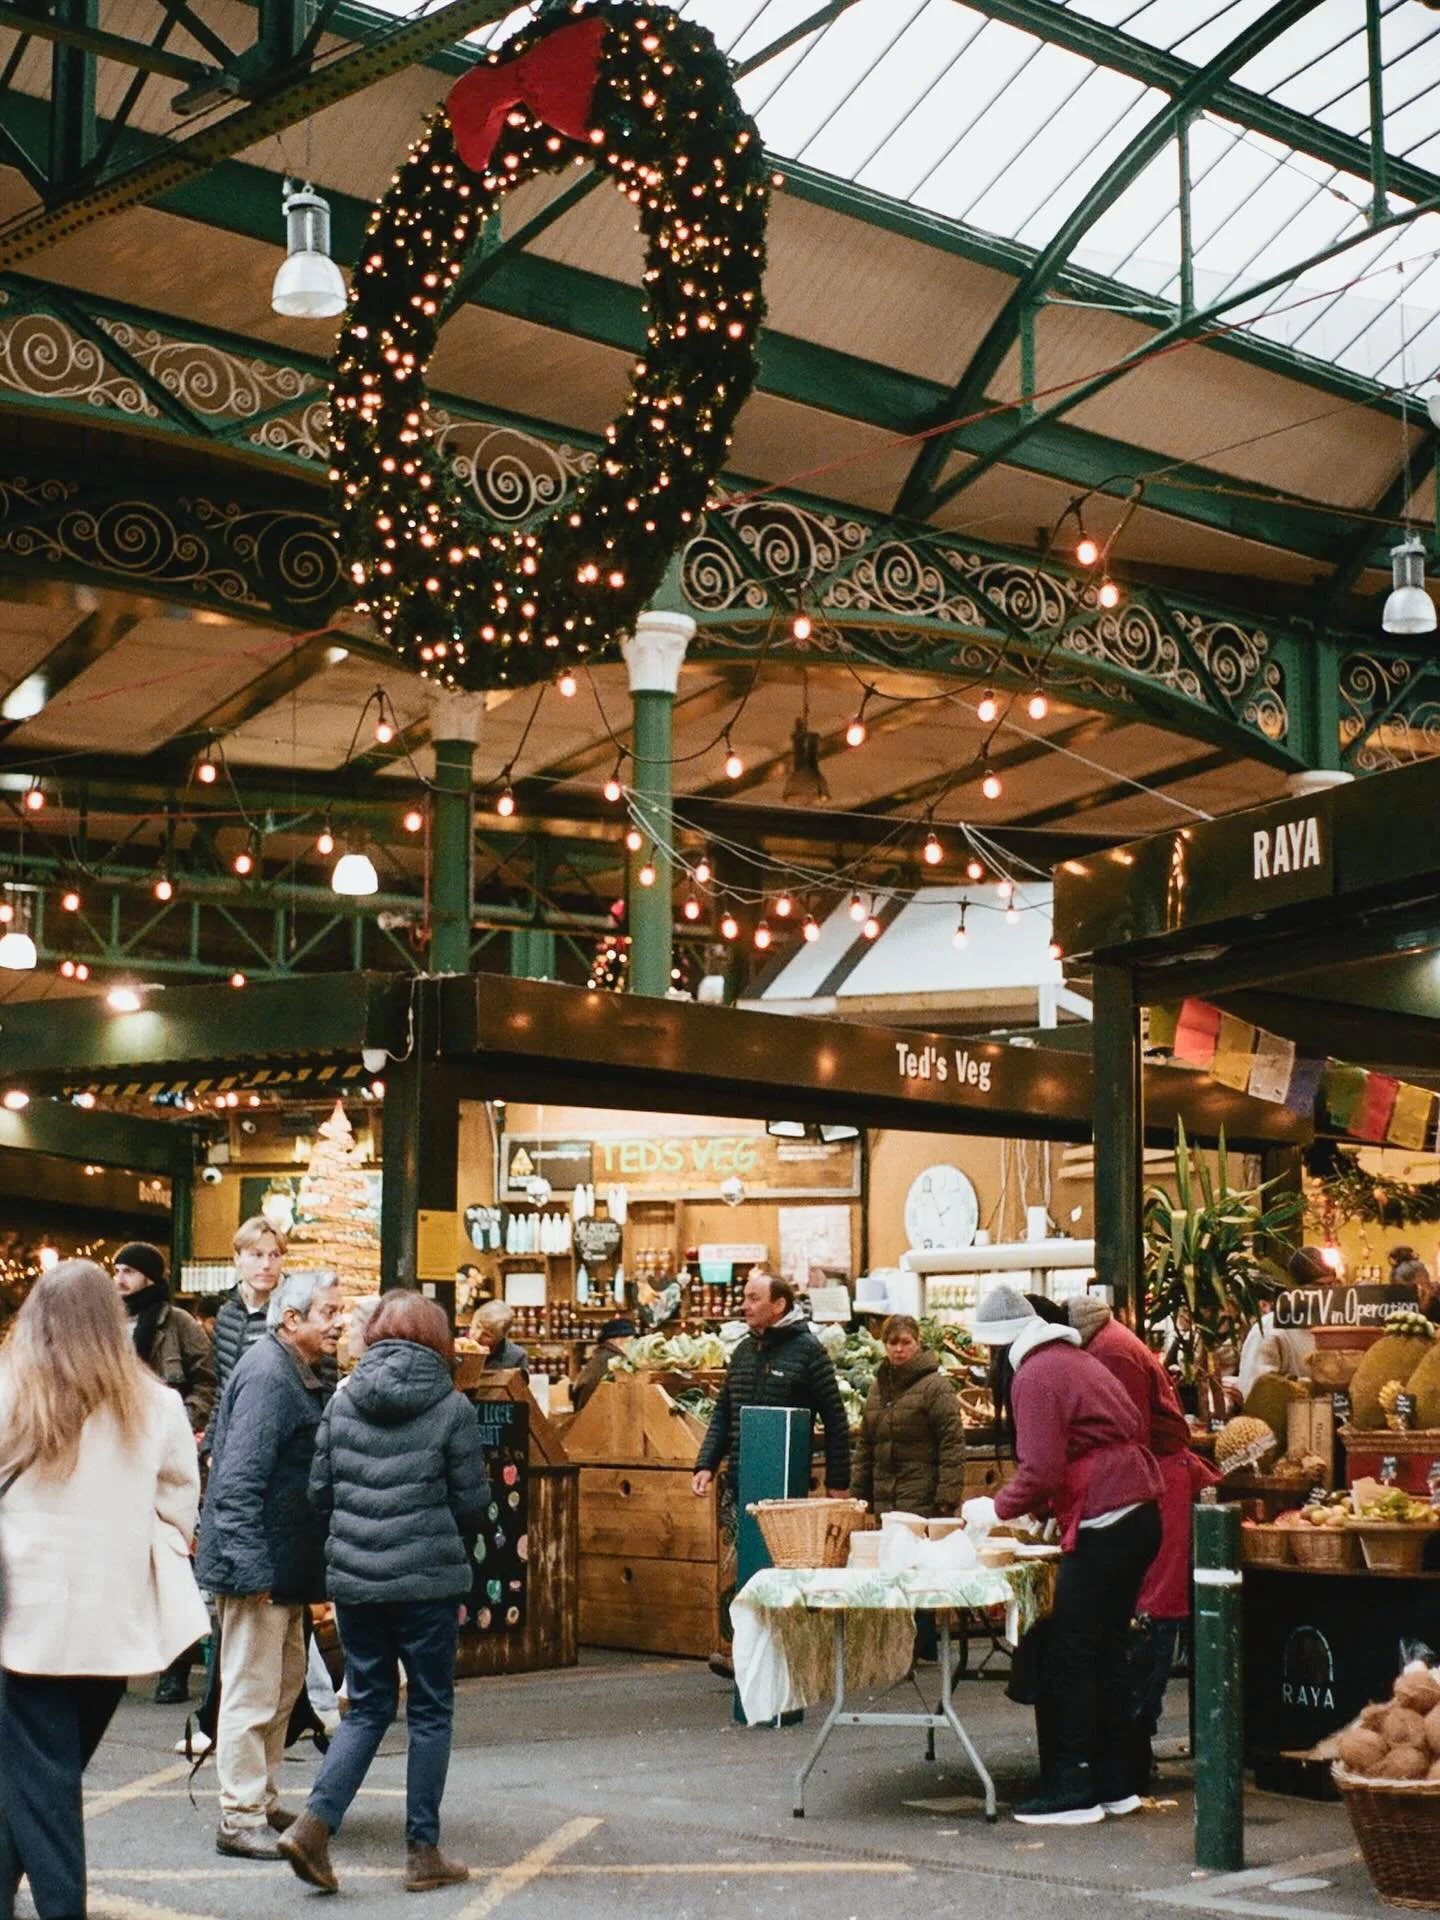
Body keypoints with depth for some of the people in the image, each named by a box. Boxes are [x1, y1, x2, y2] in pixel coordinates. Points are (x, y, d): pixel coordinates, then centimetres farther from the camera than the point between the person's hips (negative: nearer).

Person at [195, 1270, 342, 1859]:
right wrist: (252, 1568, -27)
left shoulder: (299, 1374, 13)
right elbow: (239, 1480, -25)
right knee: (253, 1691, -4)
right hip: (261, 1566, -11)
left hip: (287, 1565, 11)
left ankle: (263, 1800, 29)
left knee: (285, 1681, 18)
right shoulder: (267, 1376, -19)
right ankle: (240, 1819, 4)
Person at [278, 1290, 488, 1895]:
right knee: (430, 1711, 10)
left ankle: (313, 1823, -1)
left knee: (367, 1707, 15)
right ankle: (423, 1853, 14)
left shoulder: (342, 1401, 1)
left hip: (352, 1574, 4)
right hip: (427, 1578, -3)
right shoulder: (451, 1408, -7)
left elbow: (318, 1490, 5)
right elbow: (472, 1503, -3)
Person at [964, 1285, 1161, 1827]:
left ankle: (1071, 1792, -1)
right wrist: (1028, 1506, 22)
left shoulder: (1035, 1375, -10)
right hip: (1139, 1515, 10)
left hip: (1103, 1526, -10)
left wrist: (995, 1508, -2)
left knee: (1069, 1660, -4)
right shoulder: (1075, 1359, 20)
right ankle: (1115, 1783, 20)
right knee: (1107, 1653, 15)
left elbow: (1041, 1472, -16)